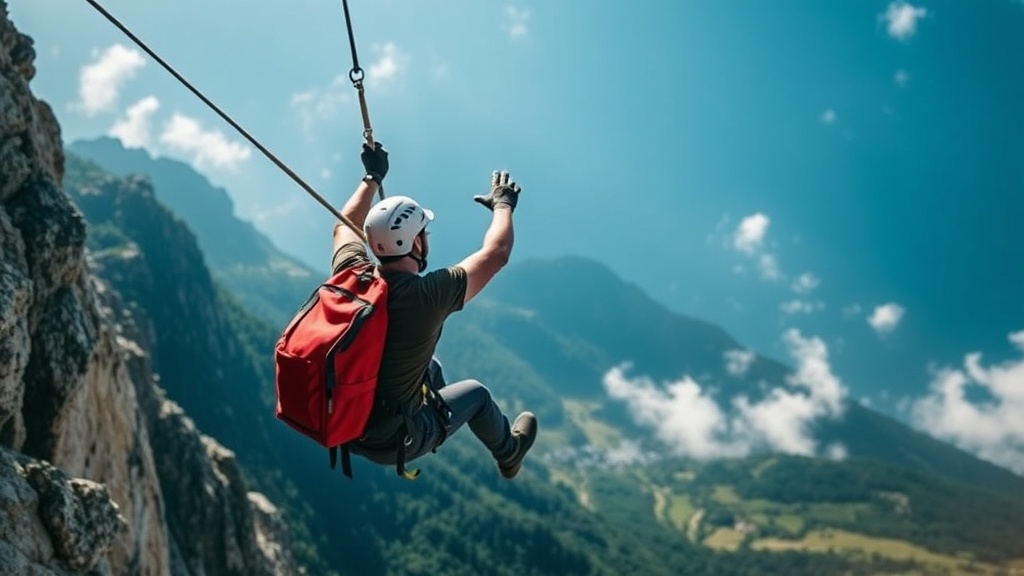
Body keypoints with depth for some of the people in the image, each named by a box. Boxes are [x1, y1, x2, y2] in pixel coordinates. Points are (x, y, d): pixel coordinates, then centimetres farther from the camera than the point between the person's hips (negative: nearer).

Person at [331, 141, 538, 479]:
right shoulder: (429, 296, -29)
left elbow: (346, 225, 10)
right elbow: (496, 253, -14)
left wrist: (372, 178, 22)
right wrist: (503, 204, 4)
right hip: (393, 444, -5)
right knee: (475, 392, 22)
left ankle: (435, 414, 59)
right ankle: (509, 454, 50)